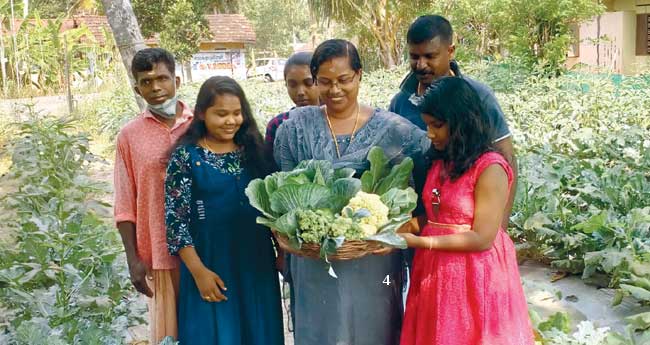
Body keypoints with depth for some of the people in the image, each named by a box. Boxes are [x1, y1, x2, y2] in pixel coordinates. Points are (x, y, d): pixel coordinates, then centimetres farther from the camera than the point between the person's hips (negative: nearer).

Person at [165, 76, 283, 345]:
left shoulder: (254, 150, 4)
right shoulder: (186, 156, -7)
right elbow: (174, 219, -9)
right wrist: (199, 271, -13)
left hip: (256, 264, 4)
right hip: (211, 266, -3)